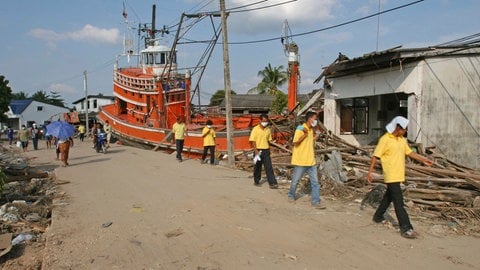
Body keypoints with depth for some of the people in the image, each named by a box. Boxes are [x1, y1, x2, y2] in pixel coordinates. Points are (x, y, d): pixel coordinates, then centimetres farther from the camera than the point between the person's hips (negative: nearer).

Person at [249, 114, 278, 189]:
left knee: (269, 167, -3)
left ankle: (272, 183, -5)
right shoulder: (255, 129, -7)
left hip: (266, 151, 3)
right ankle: (256, 181, 26)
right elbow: (252, 141, -10)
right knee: (257, 167, 9)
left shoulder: (268, 130, 8)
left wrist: (268, 149, 12)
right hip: (258, 150, -3)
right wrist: (256, 151, -17)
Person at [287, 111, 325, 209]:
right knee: (295, 181, 10)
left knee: (315, 182, 0)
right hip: (300, 161, -6)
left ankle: (316, 201, 3)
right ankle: (291, 195, 32)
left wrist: (314, 138, 13)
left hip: (311, 161, 7)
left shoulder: (311, 130, 13)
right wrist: (304, 135, -28)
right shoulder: (300, 129, -12)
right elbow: (295, 143, -20)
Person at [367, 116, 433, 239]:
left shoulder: (402, 139, 11)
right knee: (398, 201, -9)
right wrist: (370, 171, -17)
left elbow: (409, 152, 21)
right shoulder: (385, 139, -14)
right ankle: (406, 228, -7)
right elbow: (375, 156, -14)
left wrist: (423, 160, 16)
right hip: (391, 176, -9)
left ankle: (378, 216, 36)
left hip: (399, 175, 9)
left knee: (389, 196, 20)